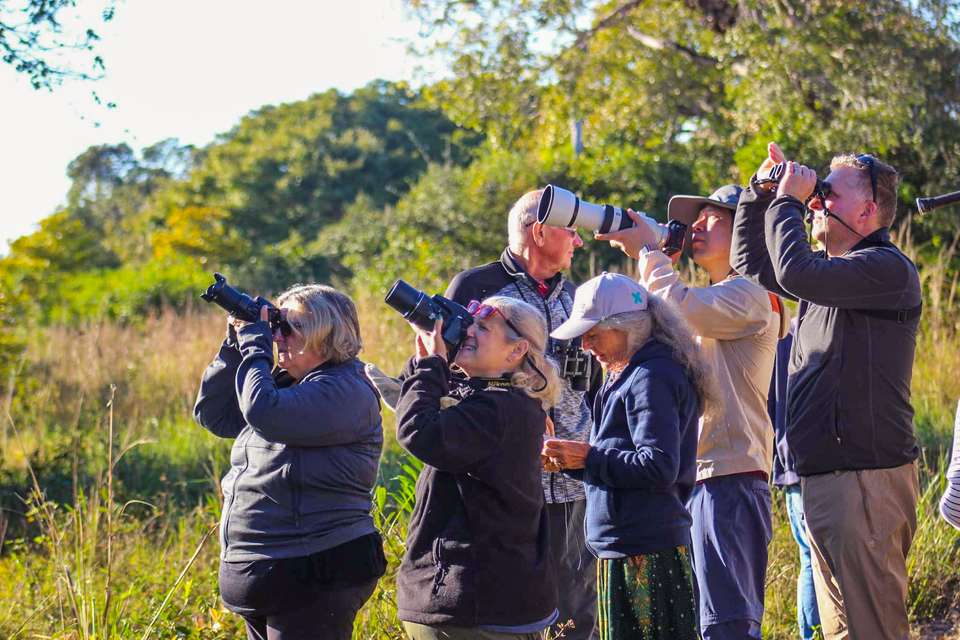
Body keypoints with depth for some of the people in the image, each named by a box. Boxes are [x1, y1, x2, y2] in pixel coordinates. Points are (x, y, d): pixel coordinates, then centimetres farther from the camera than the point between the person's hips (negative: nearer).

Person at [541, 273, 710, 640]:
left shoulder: (652, 378, -14)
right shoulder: (626, 377, 18)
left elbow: (658, 466, -22)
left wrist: (588, 458, -15)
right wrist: (568, 459, 7)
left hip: (644, 553, -11)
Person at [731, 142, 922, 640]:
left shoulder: (887, 268, -12)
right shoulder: (832, 266, 18)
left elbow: (796, 274, -26)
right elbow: (751, 262, 30)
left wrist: (787, 201, -11)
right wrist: (760, 192, 17)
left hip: (866, 479, -10)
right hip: (822, 477, 10)